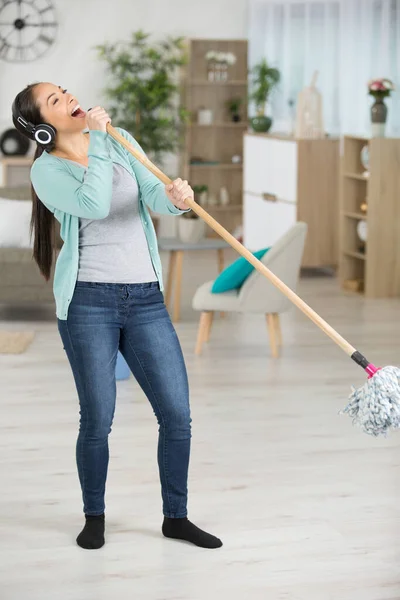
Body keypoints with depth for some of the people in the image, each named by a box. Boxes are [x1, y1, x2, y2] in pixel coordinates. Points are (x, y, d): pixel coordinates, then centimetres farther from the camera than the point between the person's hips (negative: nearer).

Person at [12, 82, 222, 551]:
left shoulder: (120, 142, 9)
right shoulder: (47, 169, -4)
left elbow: (153, 195, -5)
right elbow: (94, 205, -22)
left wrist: (175, 197, -28)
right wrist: (98, 141, -16)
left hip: (145, 298, 4)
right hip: (89, 301, -4)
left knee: (177, 415, 2)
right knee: (98, 419, 0)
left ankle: (176, 517, 18)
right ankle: (94, 517, 22)